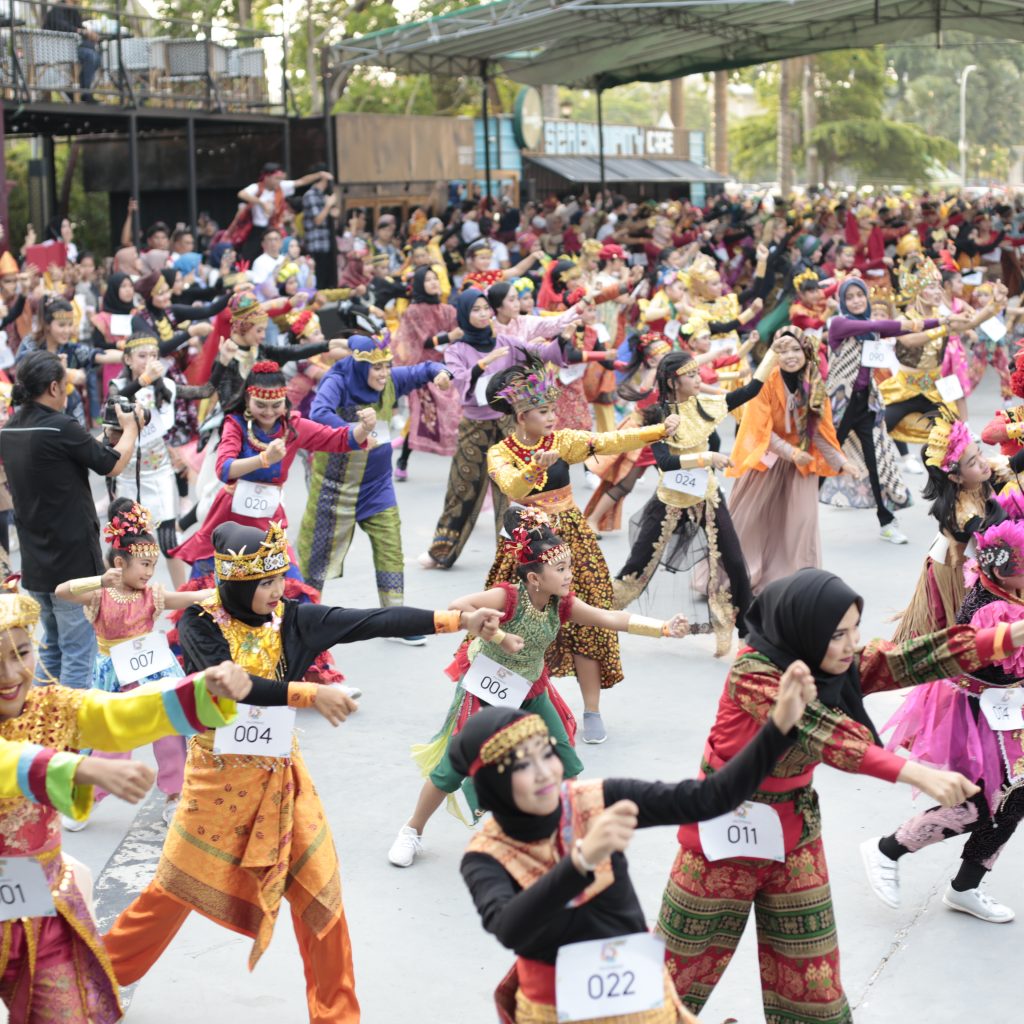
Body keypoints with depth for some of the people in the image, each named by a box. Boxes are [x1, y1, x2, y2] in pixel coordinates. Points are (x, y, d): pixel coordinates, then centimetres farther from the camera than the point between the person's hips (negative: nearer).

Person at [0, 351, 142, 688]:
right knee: (79, 653, -2)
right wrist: (130, 428, 8)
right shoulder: (60, 427, -19)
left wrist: (104, 434, 17)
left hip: (35, 561, 8)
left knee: (51, 647, 21)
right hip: (73, 561, -8)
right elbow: (114, 465, -9)